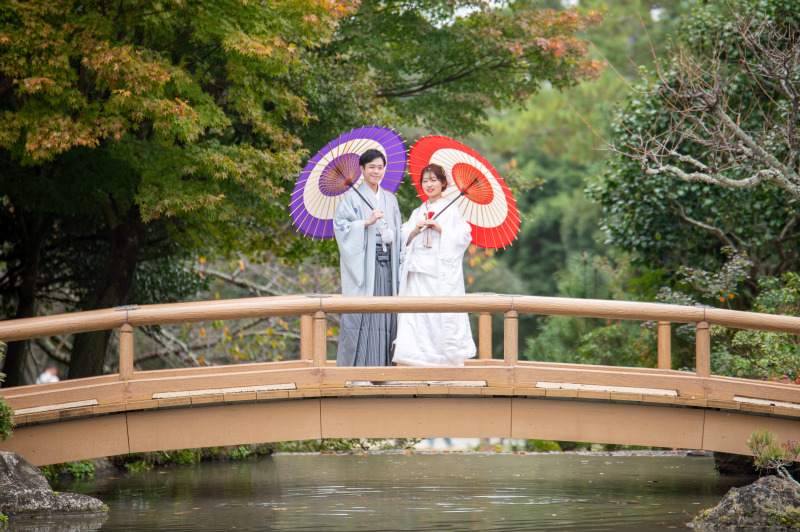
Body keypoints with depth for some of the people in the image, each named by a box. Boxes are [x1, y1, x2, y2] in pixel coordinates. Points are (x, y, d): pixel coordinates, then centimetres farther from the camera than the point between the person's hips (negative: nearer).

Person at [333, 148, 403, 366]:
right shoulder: (352, 197, 3)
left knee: (386, 317, 0)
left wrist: (391, 238, 4)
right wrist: (367, 222, -16)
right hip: (362, 264, -5)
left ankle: (384, 367, 3)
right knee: (361, 313, -10)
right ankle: (358, 368, -9)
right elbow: (341, 226, -6)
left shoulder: (390, 199, 18)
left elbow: (398, 233, 22)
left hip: (386, 264, 5)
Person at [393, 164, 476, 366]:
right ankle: (423, 358, -3)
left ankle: (451, 357, -3)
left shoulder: (452, 211, 3)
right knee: (417, 311, -5)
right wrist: (416, 230, -3)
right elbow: (404, 240, 16)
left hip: (443, 271, -5)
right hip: (419, 271, 5)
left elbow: (464, 237, -4)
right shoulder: (418, 213, 18)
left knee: (445, 315, -8)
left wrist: (440, 229, -12)